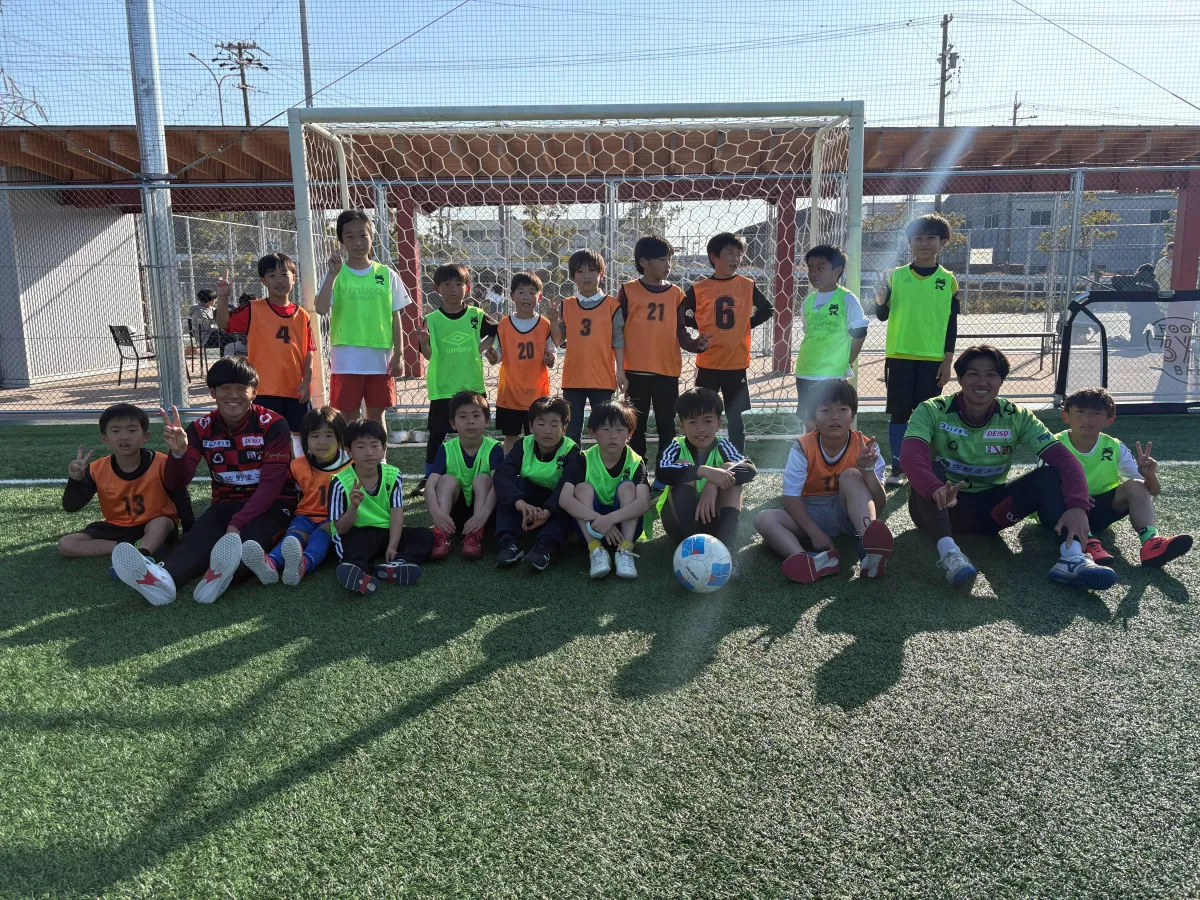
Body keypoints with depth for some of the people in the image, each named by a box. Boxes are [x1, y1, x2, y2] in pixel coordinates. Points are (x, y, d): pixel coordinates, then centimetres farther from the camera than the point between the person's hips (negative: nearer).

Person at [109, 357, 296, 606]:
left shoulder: (273, 424, -10)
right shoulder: (202, 428, 1)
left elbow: (271, 483, -18)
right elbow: (175, 485, -3)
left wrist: (237, 524, -31)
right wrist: (178, 452, -25)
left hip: (272, 504, -3)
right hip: (227, 503, 3)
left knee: (249, 536, -37)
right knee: (201, 534, -31)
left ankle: (221, 572, -70)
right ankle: (164, 578, -61)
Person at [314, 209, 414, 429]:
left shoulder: (386, 275, 4)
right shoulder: (335, 274, 0)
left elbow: (395, 318, 5)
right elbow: (321, 309, -15)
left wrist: (397, 356, 1)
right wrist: (333, 274, -20)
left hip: (380, 359, 1)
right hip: (346, 360, -1)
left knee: (376, 415, 11)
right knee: (347, 416, 5)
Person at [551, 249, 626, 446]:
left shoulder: (612, 305, -1)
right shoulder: (566, 306, 7)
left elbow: (618, 342, 0)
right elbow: (558, 340, 7)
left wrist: (620, 372, -4)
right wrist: (554, 317, -6)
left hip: (602, 378, -3)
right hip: (573, 378, 3)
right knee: (571, 430, 9)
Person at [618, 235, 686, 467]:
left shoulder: (675, 293, 7)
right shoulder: (628, 290, 0)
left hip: (668, 370, 2)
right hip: (636, 370, -2)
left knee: (666, 426, 7)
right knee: (637, 426, 8)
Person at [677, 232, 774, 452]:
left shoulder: (748, 286, 2)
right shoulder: (698, 289, -2)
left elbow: (767, 310, 15)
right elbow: (681, 318, 7)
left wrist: (745, 324, 5)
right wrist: (691, 342, -3)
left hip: (737, 365, 1)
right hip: (707, 365, -1)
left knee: (736, 420, 10)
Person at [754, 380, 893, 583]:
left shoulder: (865, 447, -12)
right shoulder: (803, 447, -12)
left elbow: (880, 505, -16)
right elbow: (791, 498, -15)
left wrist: (868, 470, -33)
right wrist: (814, 532, -27)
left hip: (850, 513, -1)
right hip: (812, 515, 1)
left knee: (851, 475, -28)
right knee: (763, 519, -25)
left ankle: (868, 549, -46)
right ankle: (812, 560, -52)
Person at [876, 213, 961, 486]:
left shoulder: (948, 280, 3)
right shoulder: (896, 276, 3)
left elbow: (952, 324, 3)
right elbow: (883, 315, 5)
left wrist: (947, 361, -2)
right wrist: (881, 297, -16)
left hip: (933, 358, 0)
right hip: (899, 355, 0)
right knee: (899, 413, 3)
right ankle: (897, 468, 12)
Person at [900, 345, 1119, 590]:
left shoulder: (1016, 417, -6)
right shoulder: (932, 411, -15)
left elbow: (1065, 459, -17)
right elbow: (910, 456, -34)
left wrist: (1077, 506, -37)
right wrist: (936, 489, -55)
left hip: (990, 508, 3)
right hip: (944, 508, -3)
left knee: (1051, 473, -18)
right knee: (928, 468, -32)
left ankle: (1072, 557, -36)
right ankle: (948, 550, -47)